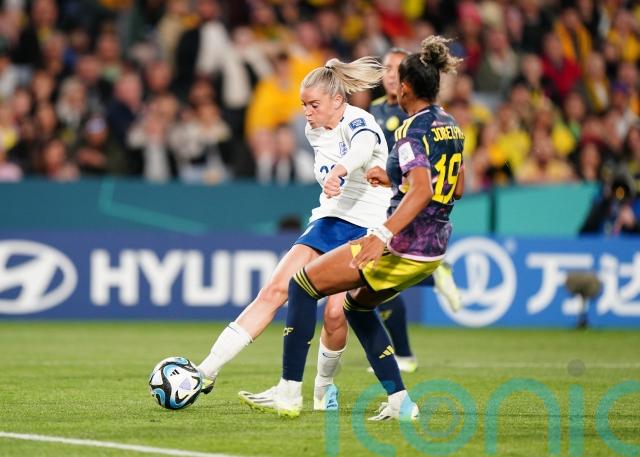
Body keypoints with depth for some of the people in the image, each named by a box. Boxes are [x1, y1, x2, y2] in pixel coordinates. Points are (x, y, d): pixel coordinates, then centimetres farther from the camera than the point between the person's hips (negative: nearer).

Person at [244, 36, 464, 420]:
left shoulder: (414, 130, -15)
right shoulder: (451, 126, 11)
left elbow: (422, 191, -29)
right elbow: (456, 189, 21)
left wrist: (383, 235, -40)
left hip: (403, 245, -9)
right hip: (435, 250, 9)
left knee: (303, 284, 0)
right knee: (357, 303, 29)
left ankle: (289, 393, -3)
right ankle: (401, 402, 19)